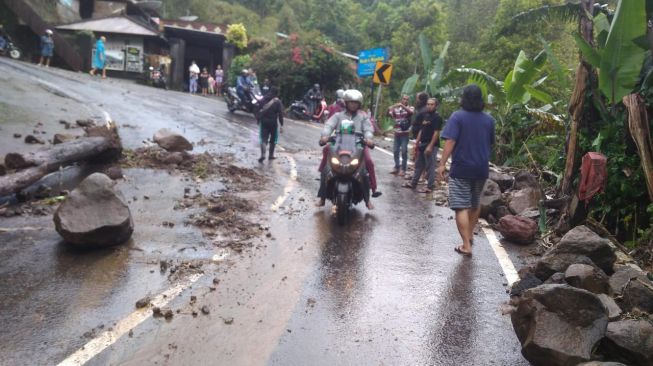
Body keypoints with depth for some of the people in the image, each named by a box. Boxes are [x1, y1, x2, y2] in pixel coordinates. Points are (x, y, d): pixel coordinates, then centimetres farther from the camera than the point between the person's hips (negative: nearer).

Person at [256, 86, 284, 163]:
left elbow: (259, 111, 9)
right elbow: (280, 114, -11)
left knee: (263, 139, -2)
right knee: (273, 139, 15)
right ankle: (271, 155, 22)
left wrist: (258, 120, 20)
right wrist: (281, 125, -10)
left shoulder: (264, 100, 5)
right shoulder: (278, 102, -6)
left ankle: (263, 154, -21)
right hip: (273, 122, -2)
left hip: (263, 122, 2)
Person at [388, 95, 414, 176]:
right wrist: (389, 110, -18)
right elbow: (389, 115, 3)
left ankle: (403, 169, 3)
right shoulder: (396, 108, 10)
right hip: (397, 133, 4)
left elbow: (411, 112, -22)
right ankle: (397, 167, 20)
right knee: (395, 151, 9)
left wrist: (402, 106, -31)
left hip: (405, 133, -4)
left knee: (404, 151, -4)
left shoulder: (410, 108, -1)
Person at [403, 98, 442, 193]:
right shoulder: (425, 115, 13)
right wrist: (417, 141, 13)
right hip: (423, 143, 8)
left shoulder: (437, 117, -11)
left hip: (431, 145, -8)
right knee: (419, 164, 15)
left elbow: (436, 132, -16)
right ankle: (413, 183, 25)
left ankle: (430, 186, 5)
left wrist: (430, 146, -21)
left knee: (430, 166, -3)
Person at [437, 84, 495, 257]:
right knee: (475, 203, 23)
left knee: (461, 206, -4)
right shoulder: (489, 119, 5)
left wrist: (442, 164, -17)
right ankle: (470, 234, 37)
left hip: (461, 168, -5)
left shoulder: (458, 116, -10)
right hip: (481, 168, 5)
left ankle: (466, 245, -8)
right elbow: (491, 144, 16)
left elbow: (450, 142, -18)